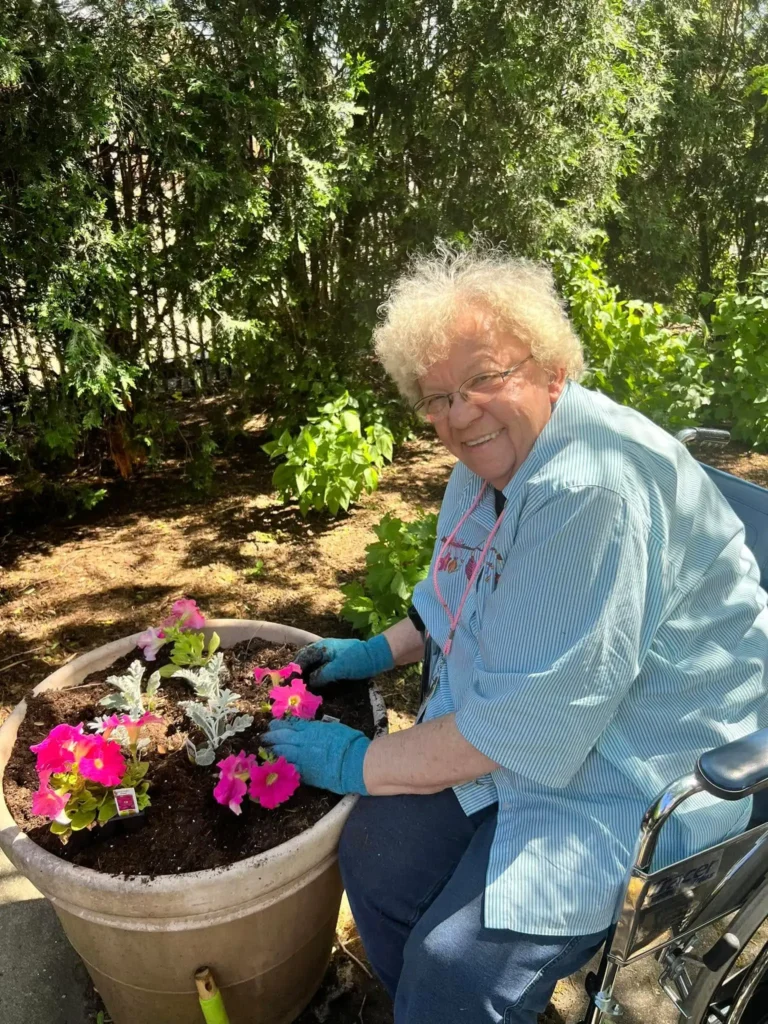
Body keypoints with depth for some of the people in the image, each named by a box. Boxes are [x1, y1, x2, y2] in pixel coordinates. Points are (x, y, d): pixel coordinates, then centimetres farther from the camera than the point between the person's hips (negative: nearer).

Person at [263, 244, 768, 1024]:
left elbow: (529, 720, -27)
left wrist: (362, 764, -16)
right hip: (518, 727, 8)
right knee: (377, 851, -2)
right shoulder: (494, 455, 3)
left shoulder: (591, 486, -28)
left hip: (637, 772, -8)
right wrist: (380, 652, 7)